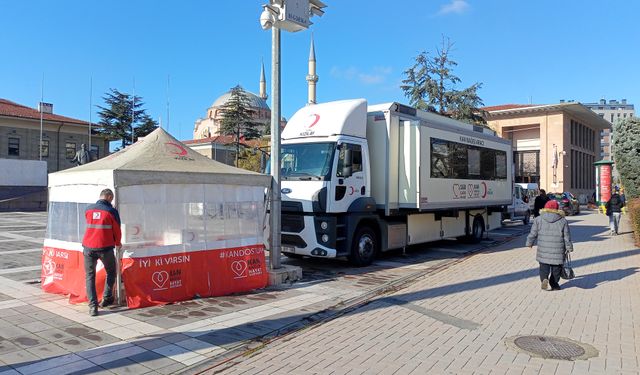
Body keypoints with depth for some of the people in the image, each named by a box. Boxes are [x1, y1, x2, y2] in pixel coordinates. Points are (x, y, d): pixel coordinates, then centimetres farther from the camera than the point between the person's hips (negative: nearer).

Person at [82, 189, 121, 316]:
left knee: (90, 276, 10)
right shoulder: (111, 211, -5)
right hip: (105, 248, -3)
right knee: (111, 272, 20)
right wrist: (118, 244, 21)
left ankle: (92, 306, 3)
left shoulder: (88, 210, 6)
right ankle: (107, 298, 22)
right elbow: (117, 230, 2)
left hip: (88, 247, 3)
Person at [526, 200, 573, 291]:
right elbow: (567, 236, 4)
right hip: (558, 251, 0)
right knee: (556, 268, 12)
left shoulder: (538, 219, 1)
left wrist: (529, 243, 16)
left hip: (543, 251, 0)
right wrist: (569, 247, 14)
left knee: (544, 267, 8)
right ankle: (554, 284, 15)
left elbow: (533, 234, 4)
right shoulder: (563, 221, 1)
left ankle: (544, 278, -16)